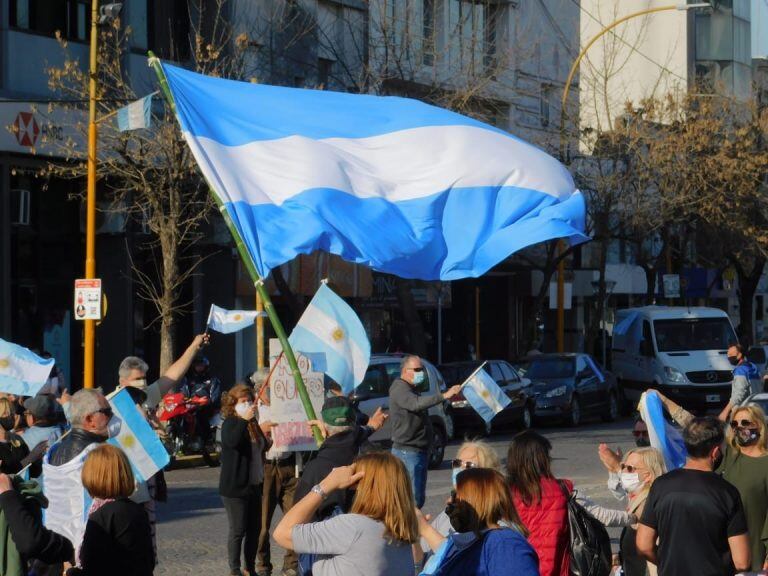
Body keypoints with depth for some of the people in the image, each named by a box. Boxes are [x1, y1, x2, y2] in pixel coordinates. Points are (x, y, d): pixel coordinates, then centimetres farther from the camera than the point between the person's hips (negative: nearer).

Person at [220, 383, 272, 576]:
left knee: (254, 529, 11)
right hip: (235, 487, -8)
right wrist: (245, 420, -34)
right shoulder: (230, 423, -9)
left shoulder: (253, 423, 13)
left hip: (254, 485, 8)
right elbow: (232, 441, -33)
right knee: (238, 530, -3)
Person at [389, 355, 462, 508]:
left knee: (419, 498, 10)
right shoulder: (400, 389, -13)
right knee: (413, 499, -15)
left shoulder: (412, 389, 20)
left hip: (419, 451, 10)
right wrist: (444, 396, -40)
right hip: (407, 451, -10)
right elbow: (416, 403, -33)